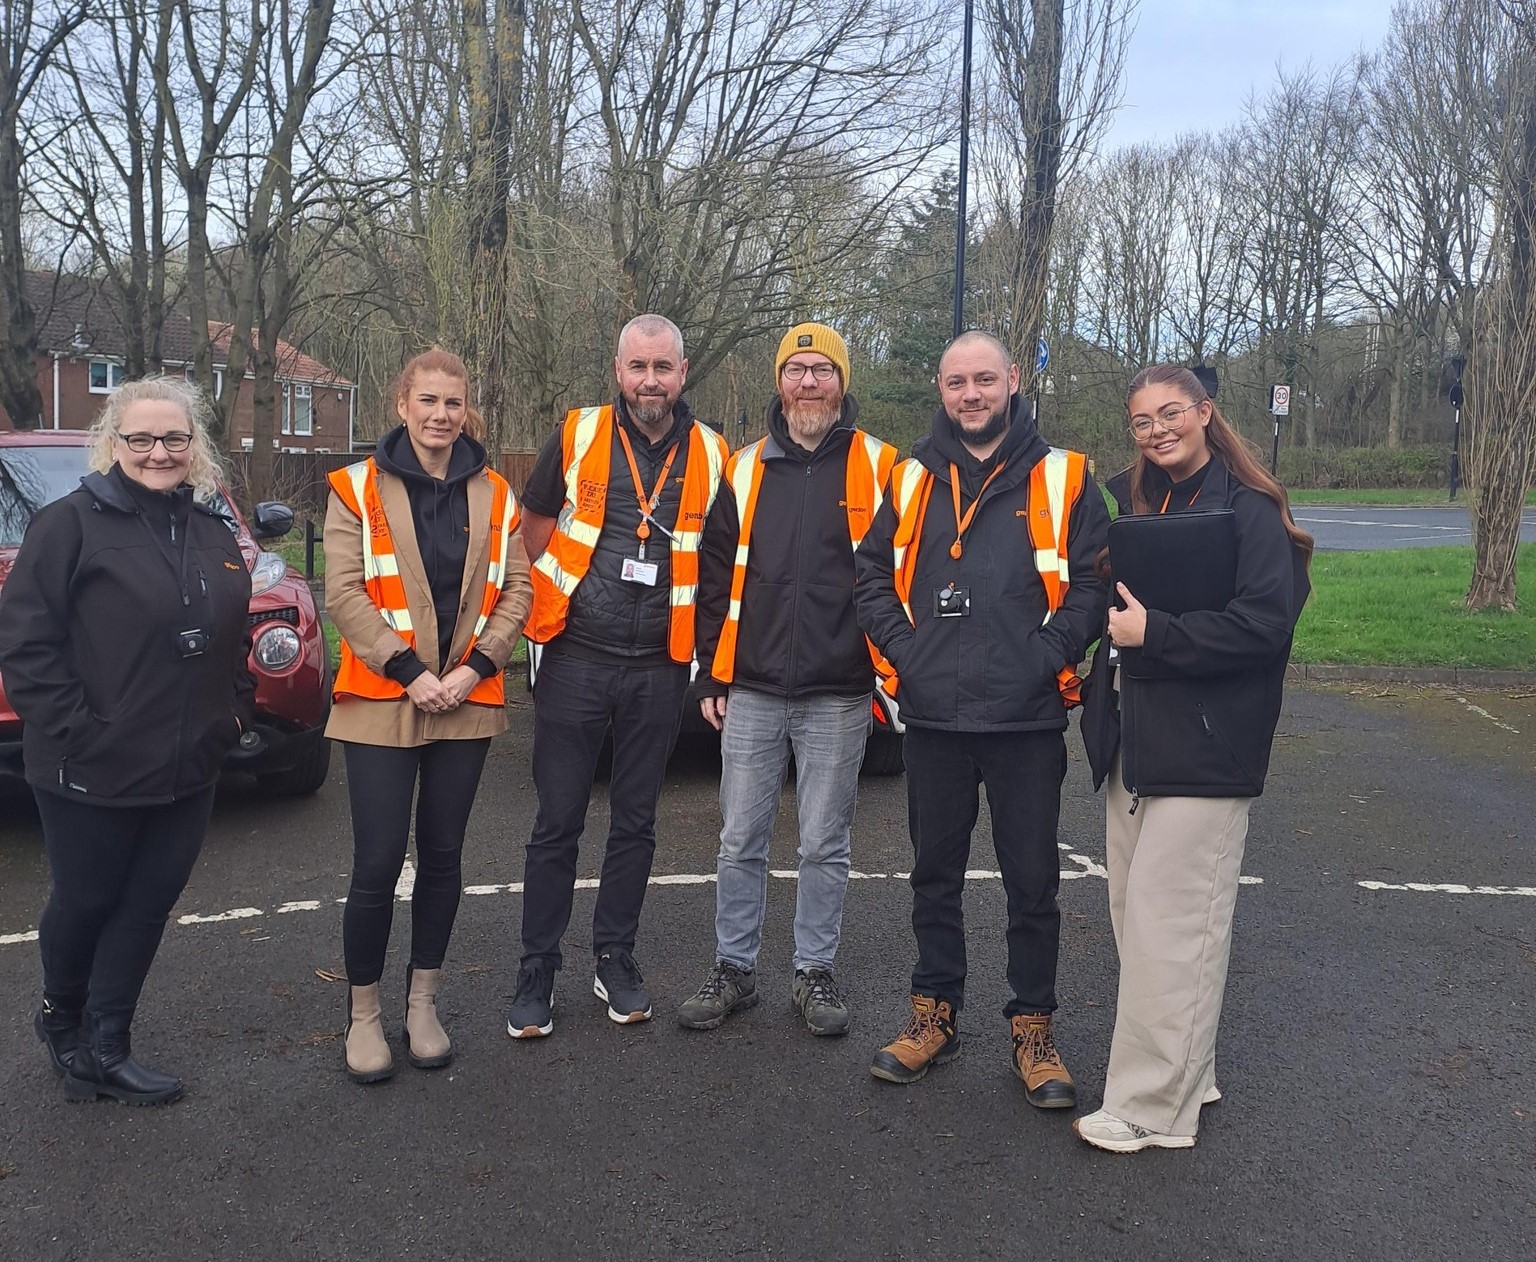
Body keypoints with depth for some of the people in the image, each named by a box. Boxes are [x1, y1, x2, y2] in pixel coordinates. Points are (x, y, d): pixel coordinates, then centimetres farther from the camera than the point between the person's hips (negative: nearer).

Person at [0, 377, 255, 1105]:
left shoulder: (212, 534, 10)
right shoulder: (70, 524, -10)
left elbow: (232, 641, 20)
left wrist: (234, 712, 8)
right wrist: (74, 731, -17)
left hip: (188, 772, 5)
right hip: (90, 772, -5)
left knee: (146, 907, 9)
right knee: (85, 902, 11)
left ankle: (102, 1050, 22)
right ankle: (61, 1019, 38)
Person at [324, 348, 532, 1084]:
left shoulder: (493, 494, 10)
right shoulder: (358, 488, 1)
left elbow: (515, 589, 4)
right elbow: (344, 591, -8)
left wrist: (475, 667, -9)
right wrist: (409, 671, -15)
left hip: (467, 703, 3)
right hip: (381, 701, -3)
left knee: (442, 857, 10)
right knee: (377, 864, -4)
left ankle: (423, 1002, 25)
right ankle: (363, 1014, 14)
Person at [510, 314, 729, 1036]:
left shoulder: (709, 456, 2)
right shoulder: (577, 438, -1)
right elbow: (535, 535, 10)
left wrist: (693, 639, 6)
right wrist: (551, 611, 5)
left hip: (657, 670, 2)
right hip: (575, 661, -1)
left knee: (634, 822, 11)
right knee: (558, 823, 4)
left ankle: (615, 959, 26)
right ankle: (537, 971, 15)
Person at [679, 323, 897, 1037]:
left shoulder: (878, 467, 1)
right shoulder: (745, 469, 8)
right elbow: (715, 577, 10)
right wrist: (712, 675, 6)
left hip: (838, 696, -2)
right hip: (751, 691, 2)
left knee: (825, 845, 8)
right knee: (740, 841, 9)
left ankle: (815, 972, 23)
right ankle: (733, 969, 24)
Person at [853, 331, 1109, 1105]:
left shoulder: (1063, 480, 1)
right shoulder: (912, 480, 9)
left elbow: (1092, 582, -2)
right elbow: (872, 578, 11)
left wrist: (1047, 657, -11)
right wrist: (905, 651, -1)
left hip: (1027, 720, -2)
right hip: (934, 717, 3)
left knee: (1031, 881, 6)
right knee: (935, 874, 14)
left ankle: (1033, 1028, 22)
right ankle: (935, 1014, 29)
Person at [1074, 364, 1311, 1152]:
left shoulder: (1249, 512, -8)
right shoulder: (1131, 503, 15)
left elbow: (1265, 623, -17)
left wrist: (1154, 634, -18)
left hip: (1202, 753, -8)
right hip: (1131, 745, 8)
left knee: (1169, 928, -4)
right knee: (1136, 917, 12)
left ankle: (1153, 1108, 7)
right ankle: (1186, 1078, 28)